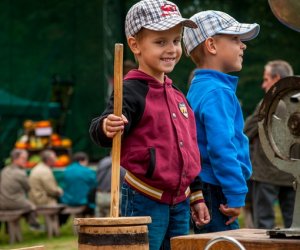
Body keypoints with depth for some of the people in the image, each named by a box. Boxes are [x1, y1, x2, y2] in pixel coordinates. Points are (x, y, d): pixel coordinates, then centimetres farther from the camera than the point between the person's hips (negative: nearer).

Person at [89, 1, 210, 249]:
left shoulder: (177, 95, 13)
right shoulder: (131, 91, -11)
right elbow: (98, 131, -22)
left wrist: (196, 196, 20)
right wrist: (107, 128, -45)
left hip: (179, 202, 8)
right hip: (145, 201, -8)